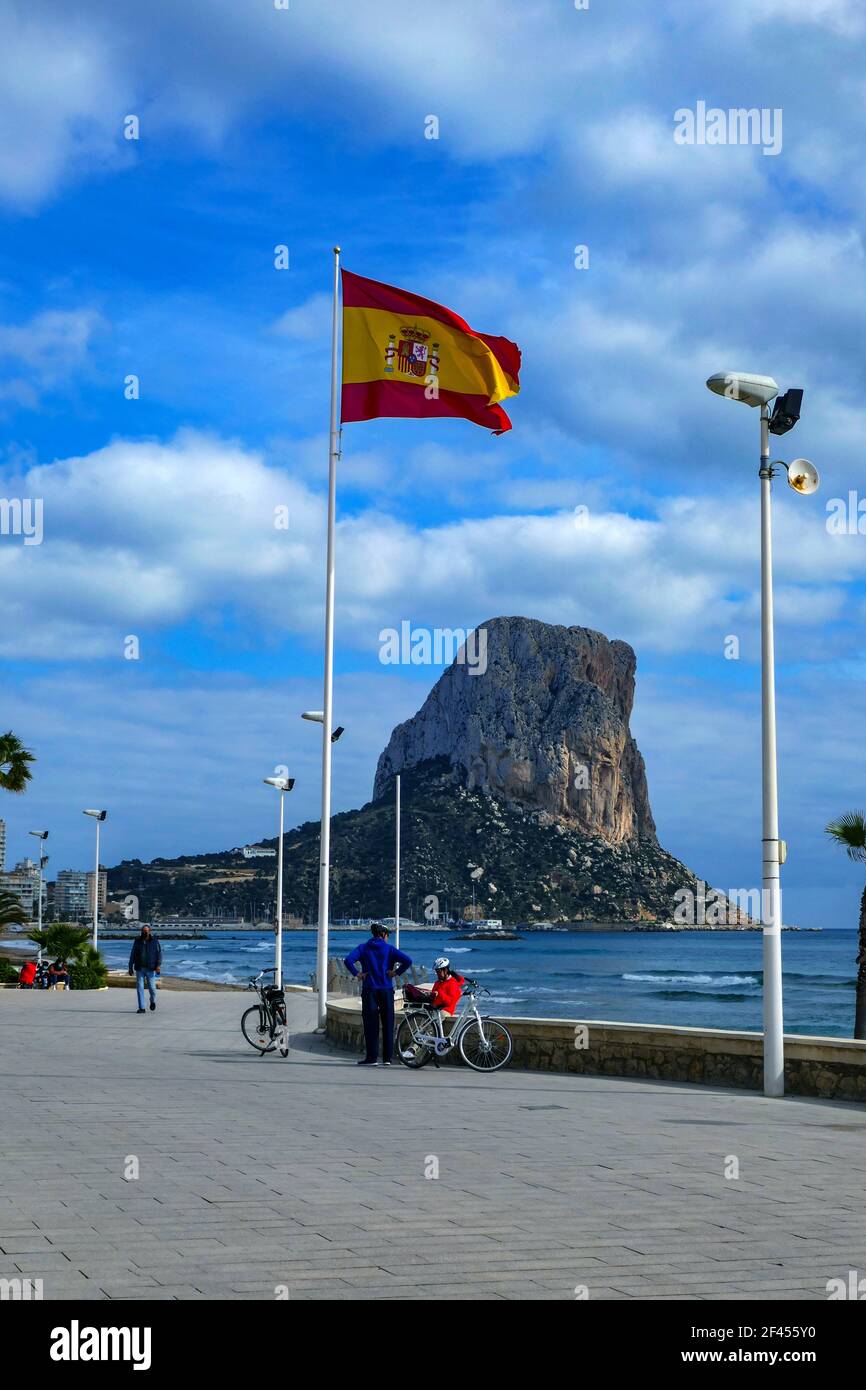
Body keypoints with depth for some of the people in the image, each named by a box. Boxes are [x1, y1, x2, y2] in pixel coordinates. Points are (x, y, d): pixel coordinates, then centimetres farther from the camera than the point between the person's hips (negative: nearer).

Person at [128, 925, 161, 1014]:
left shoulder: (155, 941, -2)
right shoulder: (137, 941, 3)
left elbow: (159, 953, -3)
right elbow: (132, 955, 6)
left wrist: (158, 965, -15)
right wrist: (130, 967, 3)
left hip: (150, 968, -2)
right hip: (139, 968, 2)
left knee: (151, 986, 0)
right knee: (139, 987, -4)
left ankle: (153, 1000, 32)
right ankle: (141, 1008, 0)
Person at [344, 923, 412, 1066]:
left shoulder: (363, 947, 4)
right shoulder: (389, 948, 2)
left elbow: (349, 960, -12)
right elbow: (407, 961, -10)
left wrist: (356, 974, -4)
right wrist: (396, 972, -1)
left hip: (369, 990, 0)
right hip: (386, 990, 0)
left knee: (371, 1024, 3)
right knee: (387, 1024, 7)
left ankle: (372, 1057, 0)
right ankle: (387, 1058, 8)